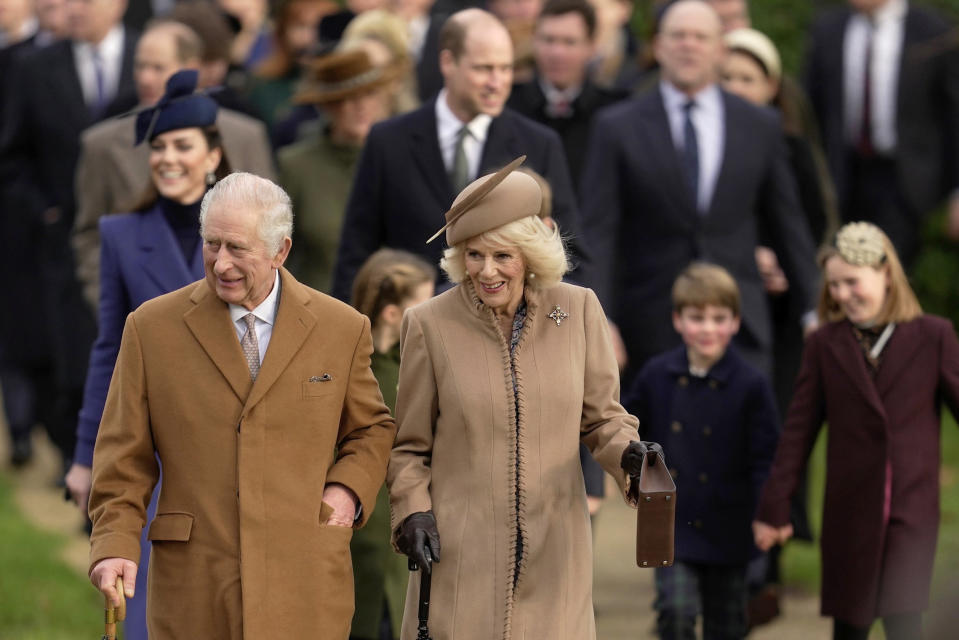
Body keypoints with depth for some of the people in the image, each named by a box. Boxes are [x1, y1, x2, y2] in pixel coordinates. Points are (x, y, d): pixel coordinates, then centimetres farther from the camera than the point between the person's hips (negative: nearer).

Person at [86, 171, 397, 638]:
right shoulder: (152, 328, 4)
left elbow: (371, 429, 20)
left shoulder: (343, 329, 6)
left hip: (305, 590, 0)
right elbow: (124, 456, 6)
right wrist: (115, 545, -7)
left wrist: (347, 490, 0)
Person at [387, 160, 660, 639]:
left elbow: (601, 416, 11)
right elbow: (408, 447, 7)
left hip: (554, 551, 2)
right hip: (460, 555, -1)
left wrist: (629, 454, -9)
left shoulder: (578, 310, 2)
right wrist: (412, 511, -8)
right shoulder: (429, 325, -2)